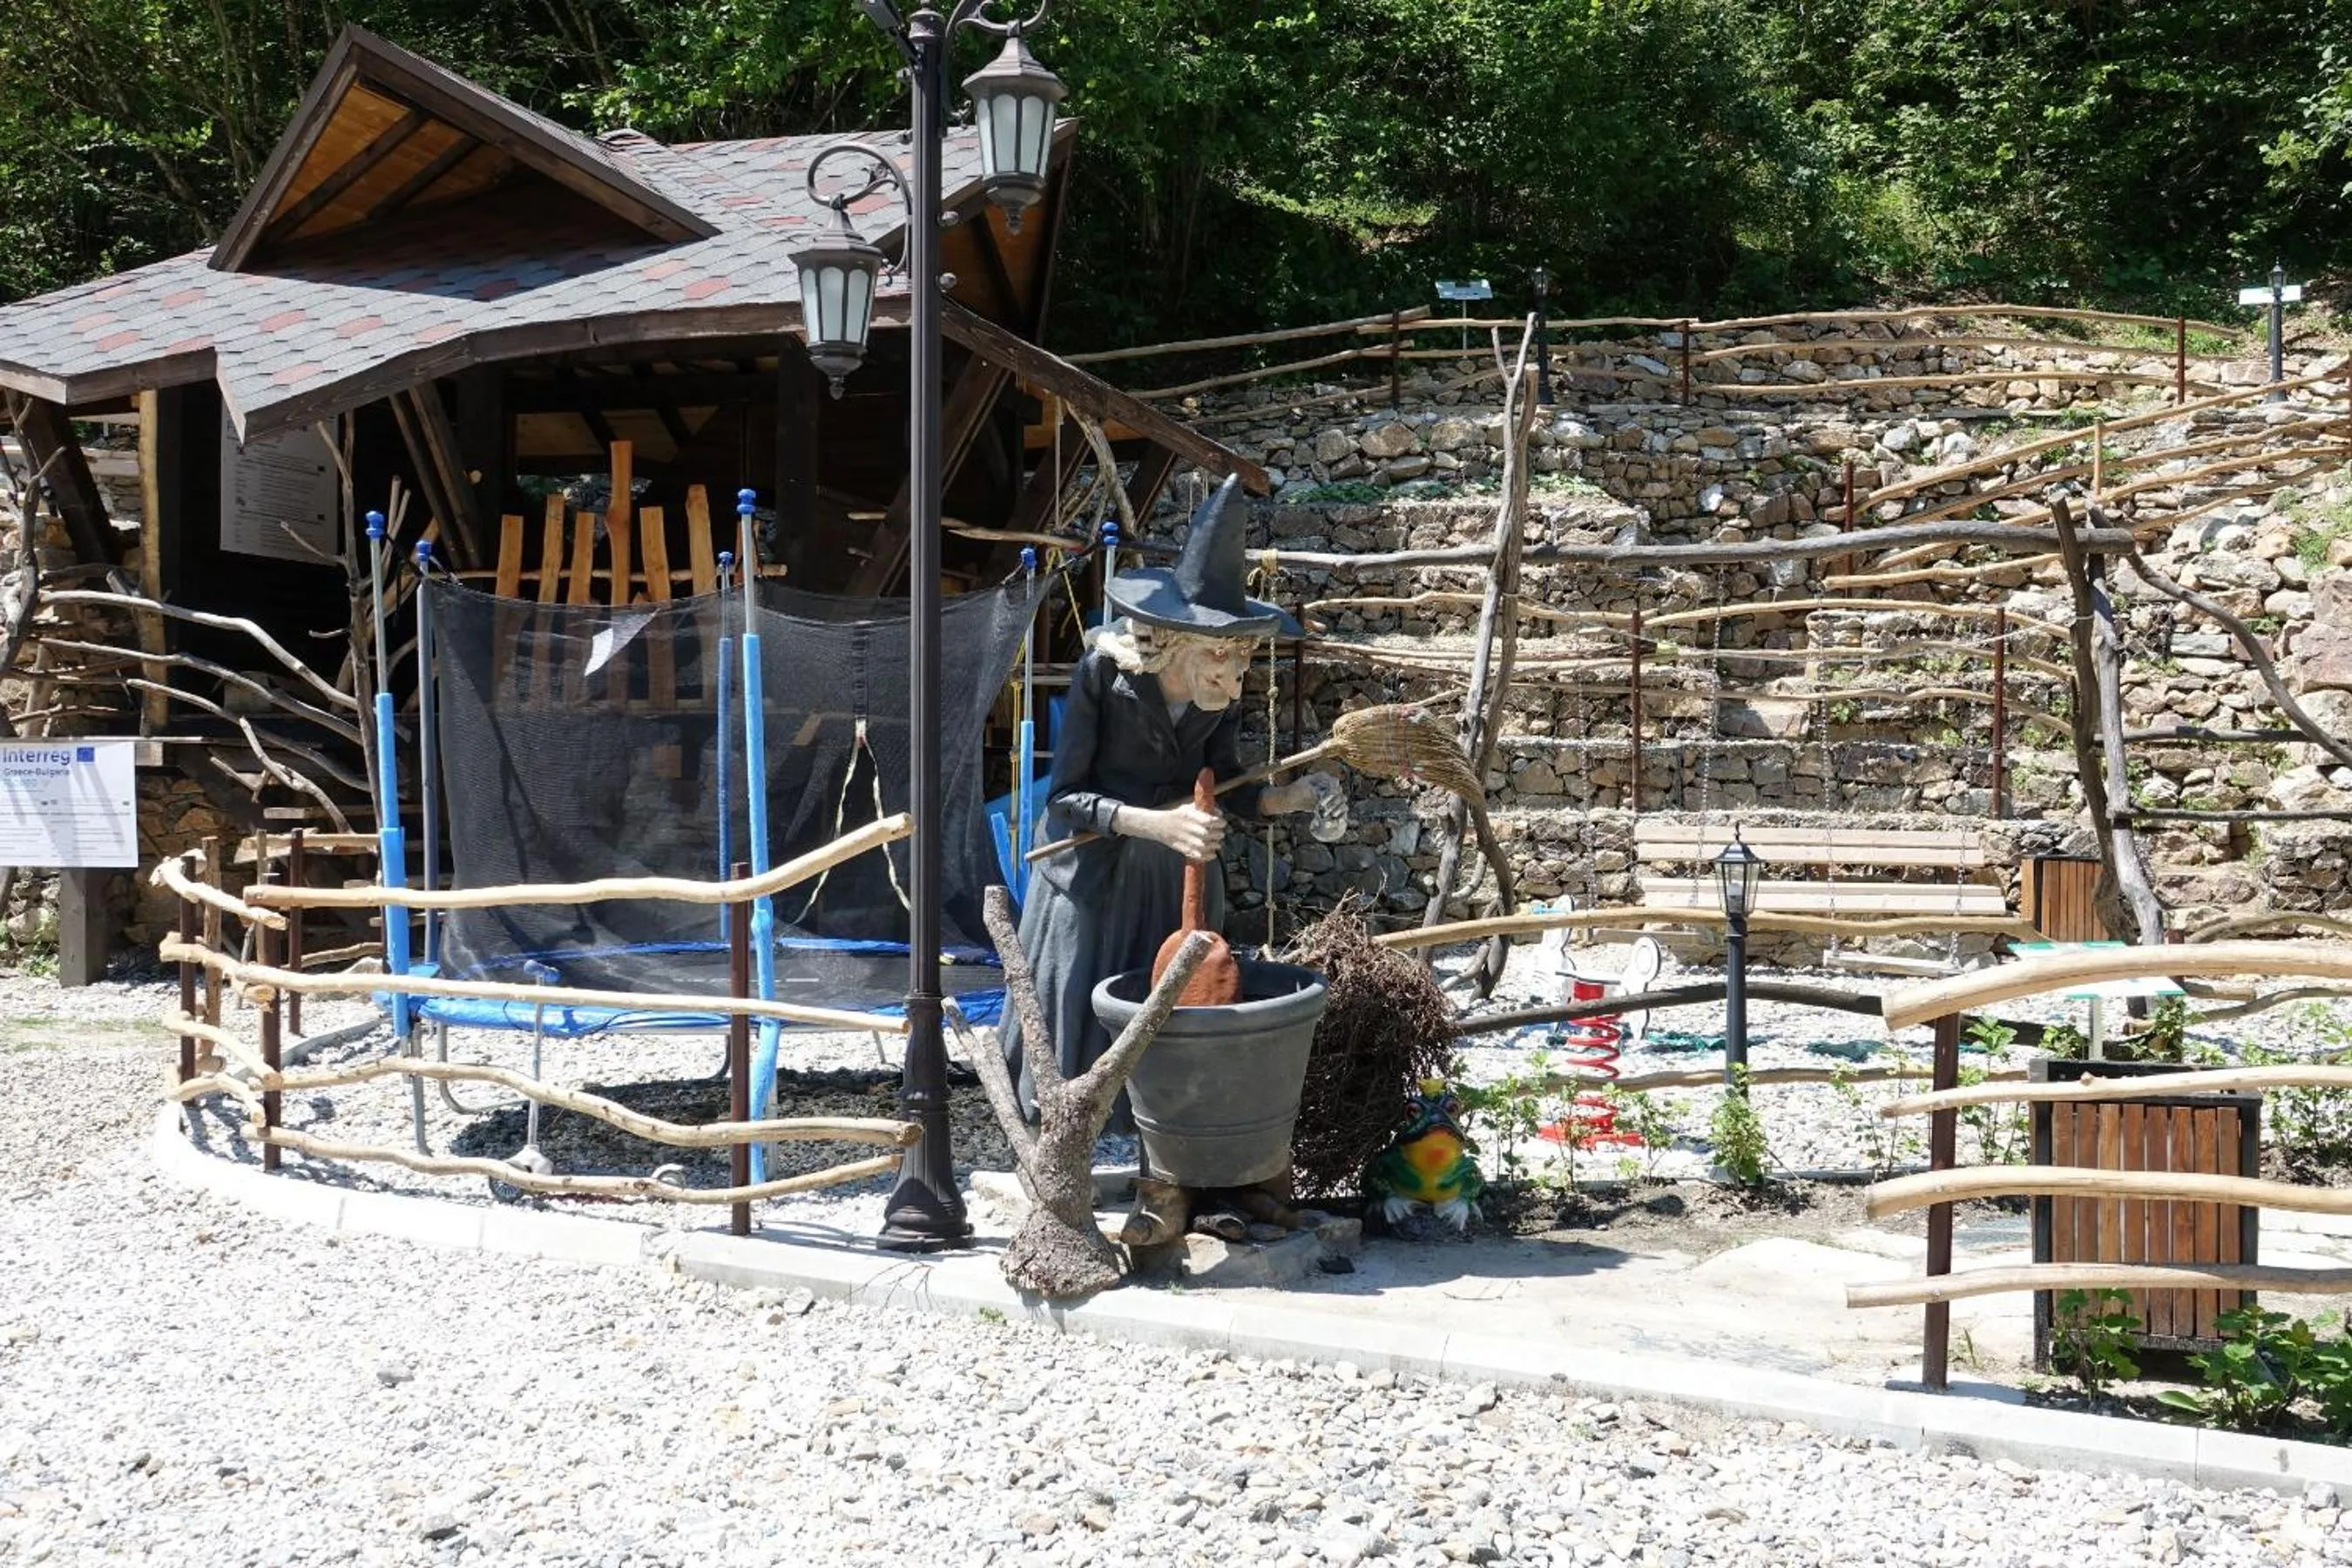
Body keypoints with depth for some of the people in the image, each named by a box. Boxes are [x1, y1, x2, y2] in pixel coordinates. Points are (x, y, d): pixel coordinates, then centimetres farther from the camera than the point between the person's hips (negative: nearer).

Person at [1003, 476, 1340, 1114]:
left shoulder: (1221, 694, -13)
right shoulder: (1103, 672, -25)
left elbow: (1227, 791, -3)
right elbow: (1064, 795, -22)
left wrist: (1292, 794, -23)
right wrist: (1159, 823, -34)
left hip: (1175, 876, 4)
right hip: (1093, 869, -4)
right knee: (1076, 1027, 2)